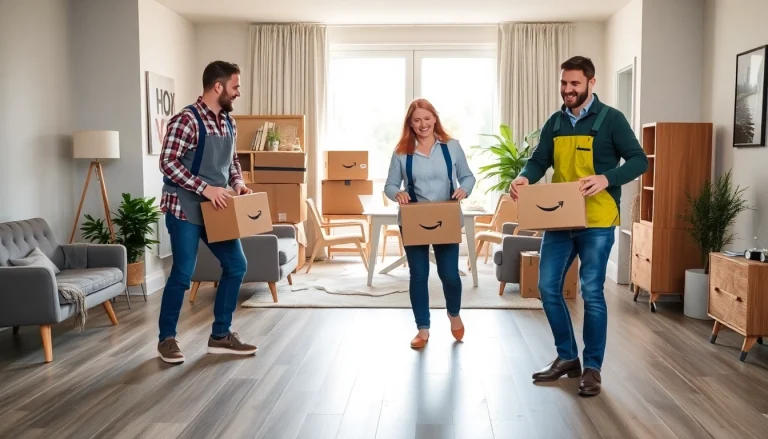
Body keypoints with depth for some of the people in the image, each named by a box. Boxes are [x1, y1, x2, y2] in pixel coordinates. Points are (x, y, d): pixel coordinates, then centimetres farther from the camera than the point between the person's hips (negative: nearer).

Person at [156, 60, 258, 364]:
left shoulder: (228, 122, 8)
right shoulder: (186, 120, -17)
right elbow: (168, 163, -21)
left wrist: (238, 182, 1)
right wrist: (205, 188, -25)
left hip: (215, 208, 8)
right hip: (185, 208, -8)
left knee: (236, 265, 6)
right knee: (183, 273, -3)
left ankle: (220, 335, 18)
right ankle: (166, 338, 15)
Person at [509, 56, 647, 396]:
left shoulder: (610, 119, -5)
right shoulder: (555, 123, 11)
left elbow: (638, 160, -7)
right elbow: (539, 161, 6)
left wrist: (607, 179, -25)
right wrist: (524, 178, -17)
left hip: (597, 222, -5)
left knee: (591, 292, -2)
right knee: (548, 287, 6)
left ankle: (592, 368, 12)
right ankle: (567, 357, 22)